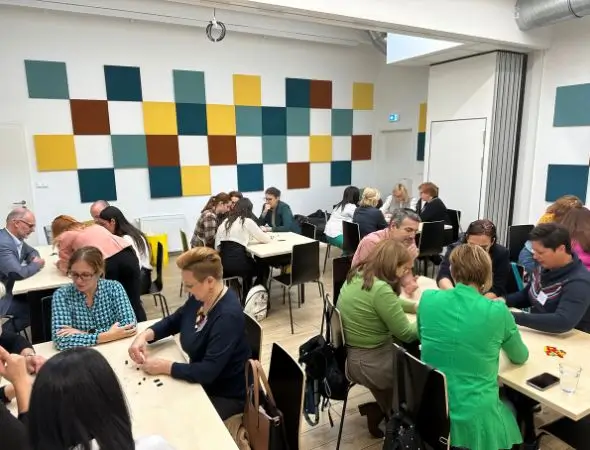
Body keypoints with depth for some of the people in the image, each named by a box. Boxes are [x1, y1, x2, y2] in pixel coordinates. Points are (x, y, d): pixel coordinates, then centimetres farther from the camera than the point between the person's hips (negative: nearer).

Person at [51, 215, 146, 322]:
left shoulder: (65, 237, 21)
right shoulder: (94, 226, 36)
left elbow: (66, 267, 25)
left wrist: (59, 264, 46)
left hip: (105, 263, -5)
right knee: (134, 302, 14)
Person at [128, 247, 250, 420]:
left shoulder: (228, 316, -31)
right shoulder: (201, 297, -7)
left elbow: (208, 371, -32)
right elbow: (173, 321, 9)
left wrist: (163, 366, -23)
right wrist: (145, 335, -7)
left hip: (226, 394, -7)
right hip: (202, 381, 7)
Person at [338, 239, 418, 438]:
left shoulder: (357, 275, 0)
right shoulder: (380, 289, -28)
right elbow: (406, 334, -18)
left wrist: (416, 306, 7)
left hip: (349, 353, 8)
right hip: (367, 363, -8)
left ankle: (382, 408, 27)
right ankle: (381, 411, 25)